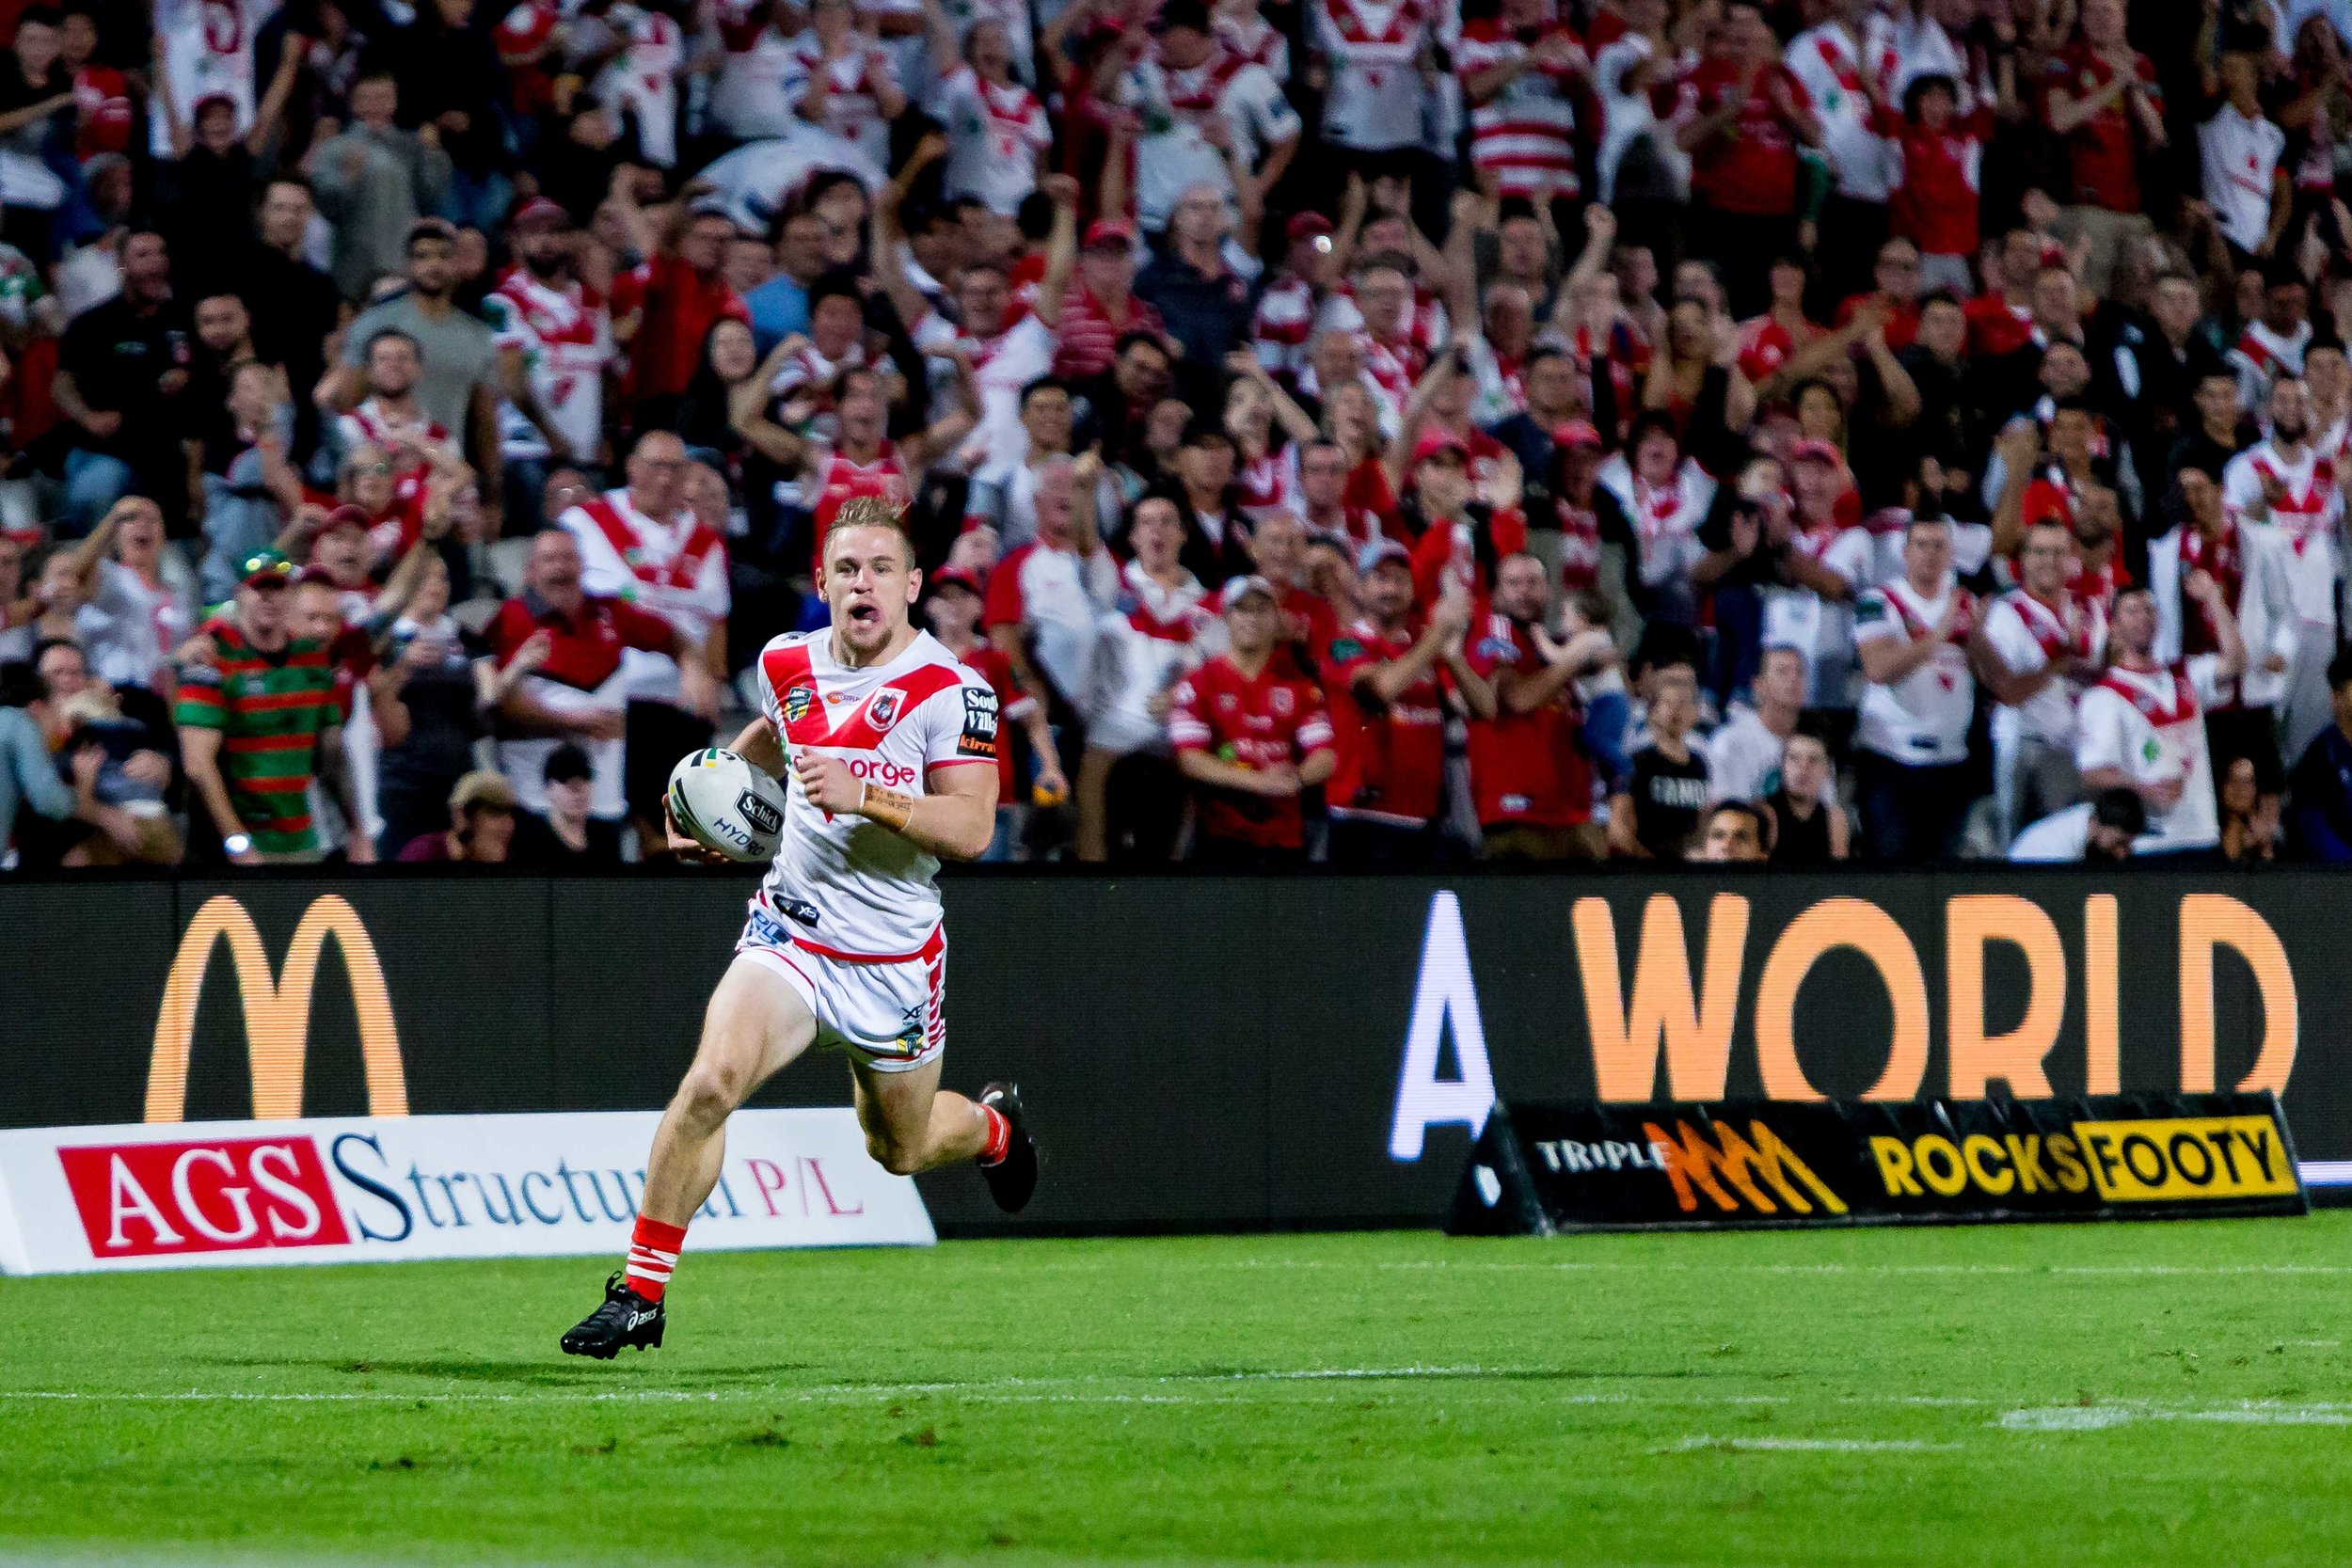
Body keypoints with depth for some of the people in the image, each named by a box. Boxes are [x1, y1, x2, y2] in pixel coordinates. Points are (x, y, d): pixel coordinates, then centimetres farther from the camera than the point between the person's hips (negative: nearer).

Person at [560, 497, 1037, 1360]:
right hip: (790, 926, 2)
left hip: (894, 957, -2)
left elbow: (971, 829, -21)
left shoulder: (951, 690, -14)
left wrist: (865, 795, -32)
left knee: (900, 1149, 17)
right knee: (711, 1081, -23)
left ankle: (995, 1126, 54)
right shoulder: (786, 663, 1)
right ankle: (640, 1291, -17)